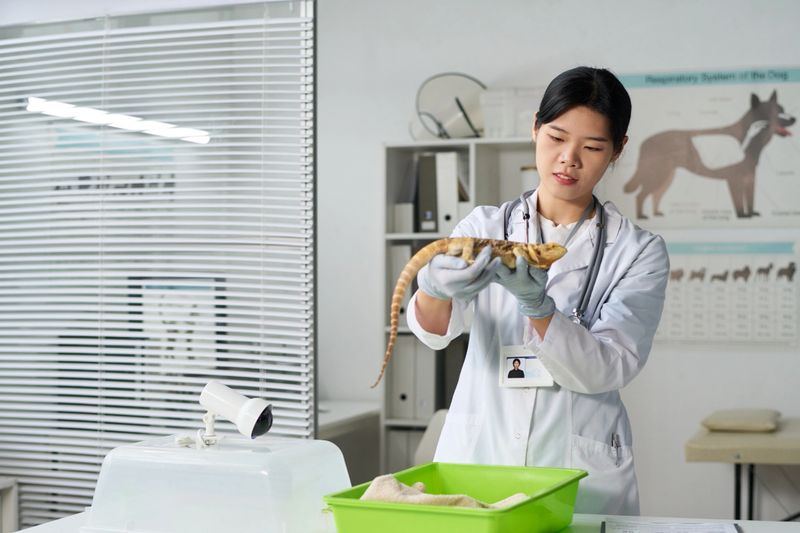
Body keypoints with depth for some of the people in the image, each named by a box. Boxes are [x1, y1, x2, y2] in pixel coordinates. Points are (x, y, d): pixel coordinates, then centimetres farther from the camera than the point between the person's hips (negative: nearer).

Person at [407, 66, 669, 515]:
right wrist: (436, 287, -35)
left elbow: (607, 369, -13)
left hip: (580, 474, -1)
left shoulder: (639, 251, -2)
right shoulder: (486, 226, 3)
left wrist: (536, 305, -30)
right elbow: (435, 328, -12)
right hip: (477, 457, 1)